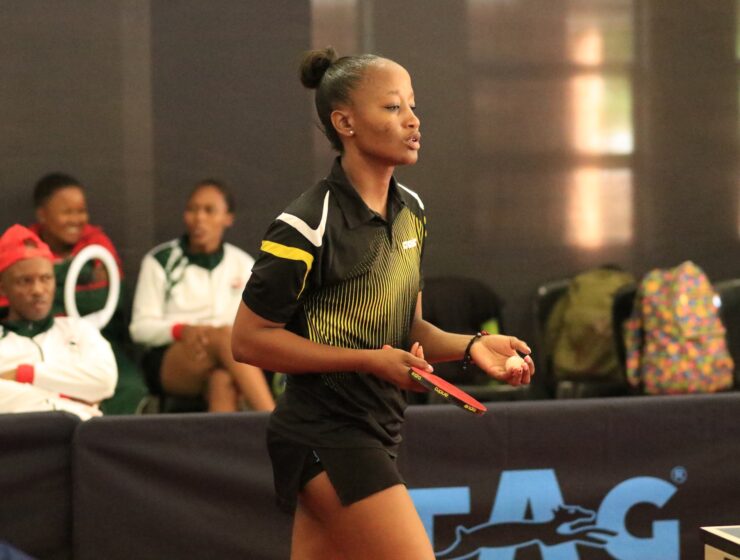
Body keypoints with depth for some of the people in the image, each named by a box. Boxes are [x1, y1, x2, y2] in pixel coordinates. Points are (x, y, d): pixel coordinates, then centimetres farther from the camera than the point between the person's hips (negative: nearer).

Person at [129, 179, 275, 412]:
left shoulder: (242, 264, 16)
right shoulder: (159, 261, 10)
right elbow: (140, 327, 5)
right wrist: (181, 330, -15)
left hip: (224, 358, 2)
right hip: (168, 361, -2)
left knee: (223, 381, -38)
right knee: (224, 335, -36)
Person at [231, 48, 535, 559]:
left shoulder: (411, 210, 10)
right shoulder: (307, 226, -15)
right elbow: (248, 339, -13)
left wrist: (470, 345, -2)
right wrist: (370, 360, -17)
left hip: (375, 435, 8)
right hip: (326, 435, -8)